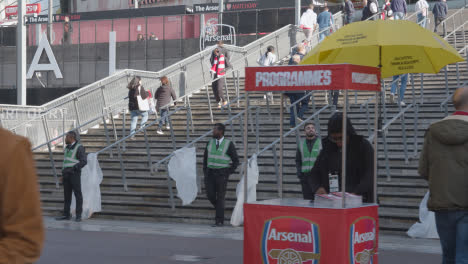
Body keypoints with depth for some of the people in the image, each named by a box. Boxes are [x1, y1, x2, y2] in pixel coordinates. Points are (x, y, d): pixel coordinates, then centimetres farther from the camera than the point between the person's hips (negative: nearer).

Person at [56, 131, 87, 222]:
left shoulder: (79, 148, -8)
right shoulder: (68, 148, 17)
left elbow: (84, 162, -16)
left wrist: (73, 169, -22)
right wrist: (63, 175, 15)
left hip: (75, 174, -8)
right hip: (67, 174, 8)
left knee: (78, 194, -7)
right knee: (67, 195, 7)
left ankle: (78, 215, -6)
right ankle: (66, 215, 10)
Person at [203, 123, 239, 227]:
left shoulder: (229, 144, -8)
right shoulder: (210, 143, 6)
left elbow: (236, 161, -3)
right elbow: (205, 158, 16)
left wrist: (228, 174, -8)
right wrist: (205, 172, 6)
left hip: (222, 174, -4)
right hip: (210, 173, 4)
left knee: (220, 198, -5)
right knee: (210, 195, -2)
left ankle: (219, 221, 1)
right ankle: (219, 209, 26)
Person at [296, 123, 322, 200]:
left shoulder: (321, 143, 2)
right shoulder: (301, 144, 12)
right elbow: (298, 161, 15)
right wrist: (299, 174, 3)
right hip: (305, 175, 3)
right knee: (307, 199, 3)